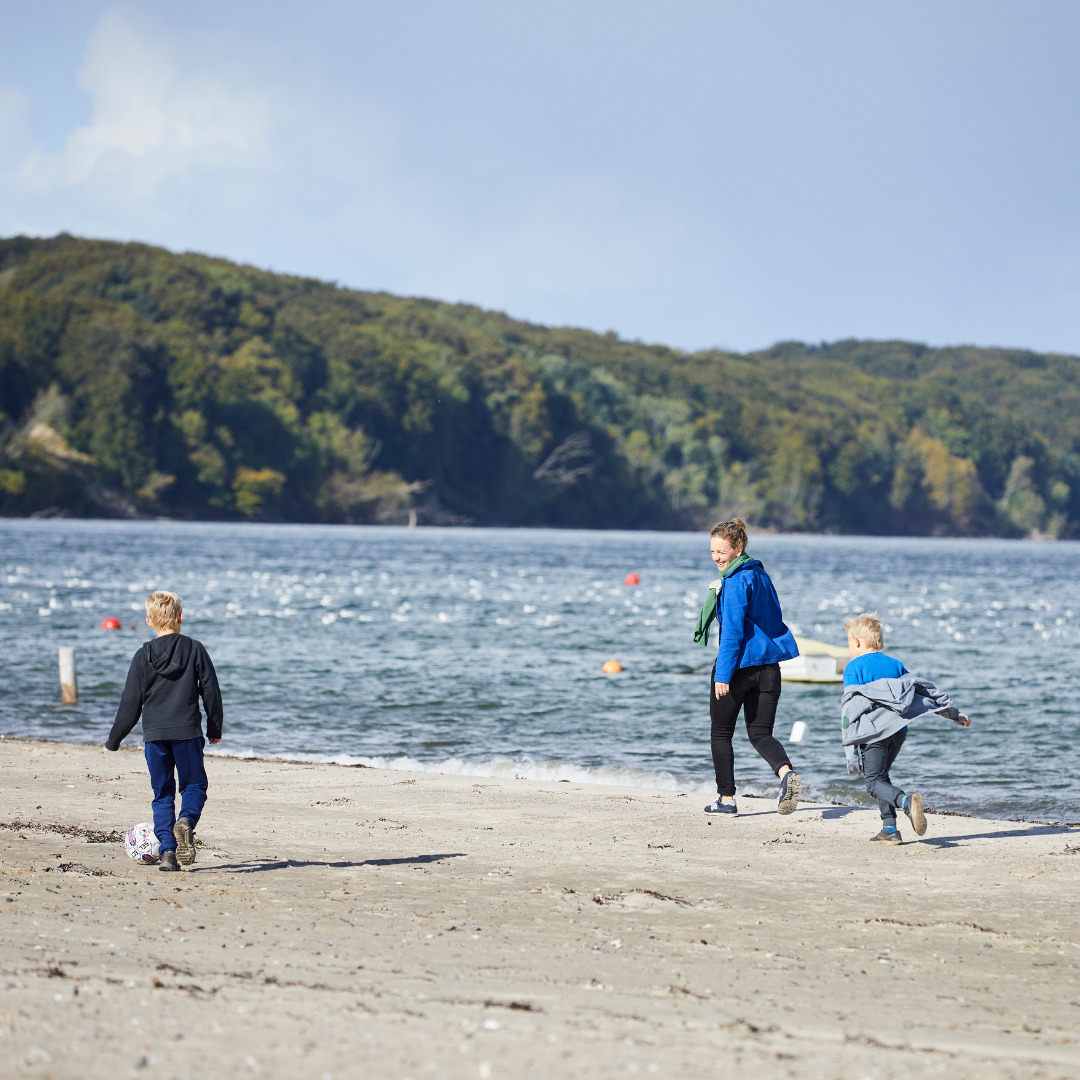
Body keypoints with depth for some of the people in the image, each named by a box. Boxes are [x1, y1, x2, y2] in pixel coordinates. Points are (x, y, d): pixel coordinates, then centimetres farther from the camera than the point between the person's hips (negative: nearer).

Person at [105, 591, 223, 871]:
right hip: (188, 731, -1)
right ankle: (186, 820, -22)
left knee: (162, 793, 9)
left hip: (154, 733, 1)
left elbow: (131, 703, 2)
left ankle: (168, 850, -3)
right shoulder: (194, 649, 1)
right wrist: (215, 728, 17)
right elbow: (211, 691, 4)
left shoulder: (143, 656, 0)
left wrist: (114, 739, 12)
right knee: (194, 785, 10)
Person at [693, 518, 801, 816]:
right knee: (760, 733, 7)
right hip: (768, 665, 8)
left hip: (738, 665, -8)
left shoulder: (736, 581, -14)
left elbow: (732, 631, -19)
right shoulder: (759, 574, 13)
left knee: (721, 734, 9)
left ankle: (726, 799, 12)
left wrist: (723, 674, -20)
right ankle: (786, 773, -21)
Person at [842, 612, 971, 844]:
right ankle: (889, 830, 10)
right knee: (881, 777, 18)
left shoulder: (853, 668, 0)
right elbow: (925, 689, 21)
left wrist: (850, 748, -9)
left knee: (875, 781, -8)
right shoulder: (894, 664, 17)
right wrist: (955, 713, 30)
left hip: (873, 732, -6)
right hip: (898, 729, 6)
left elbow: (851, 707, -7)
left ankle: (907, 801, -37)